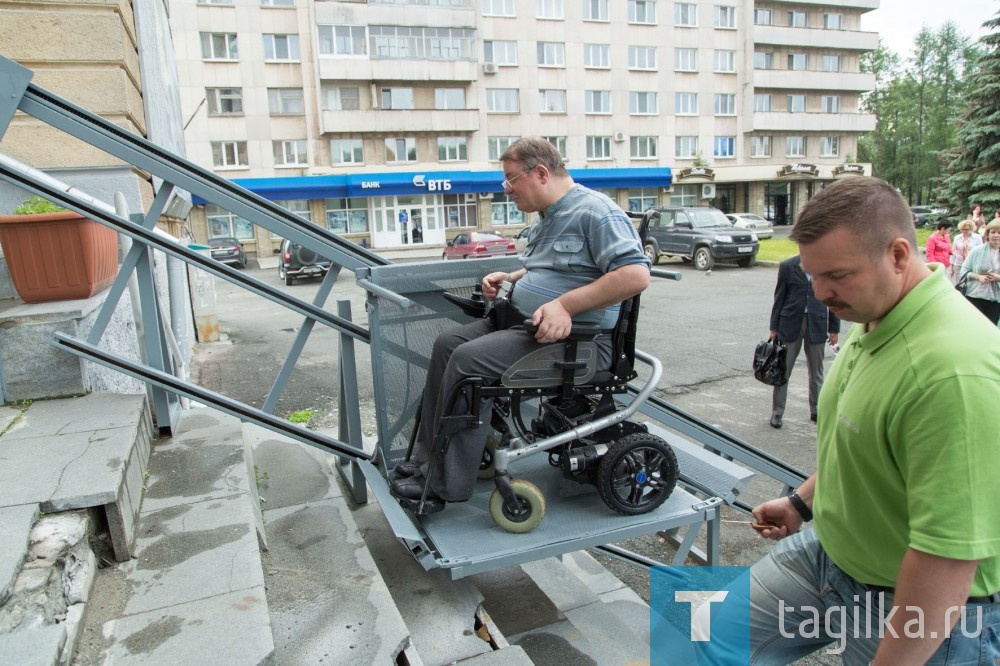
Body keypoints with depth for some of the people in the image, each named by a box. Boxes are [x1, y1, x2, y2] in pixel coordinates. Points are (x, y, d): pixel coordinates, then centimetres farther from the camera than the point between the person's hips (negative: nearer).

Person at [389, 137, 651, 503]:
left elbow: (636, 274, -24)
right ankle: (427, 459, 4)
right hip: (525, 322, 11)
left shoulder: (595, 211, -13)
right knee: (447, 343, 1)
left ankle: (445, 484, -13)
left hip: (577, 339, -10)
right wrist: (511, 278, 12)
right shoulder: (546, 218, 18)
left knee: (468, 359, -24)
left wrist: (565, 305, -26)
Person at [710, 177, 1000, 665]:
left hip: (929, 611, -8)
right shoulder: (873, 320, -1)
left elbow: (949, 556, -31)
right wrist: (803, 501, 16)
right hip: (830, 552, 8)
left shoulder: (952, 370, -33)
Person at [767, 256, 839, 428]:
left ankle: (816, 411, 26)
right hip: (790, 323, -1)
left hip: (817, 325, 1)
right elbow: (779, 298, 1)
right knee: (783, 370, 3)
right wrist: (774, 327, 1)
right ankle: (777, 412, 12)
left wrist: (834, 329, 4)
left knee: (816, 372, 11)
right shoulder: (787, 266, -3)